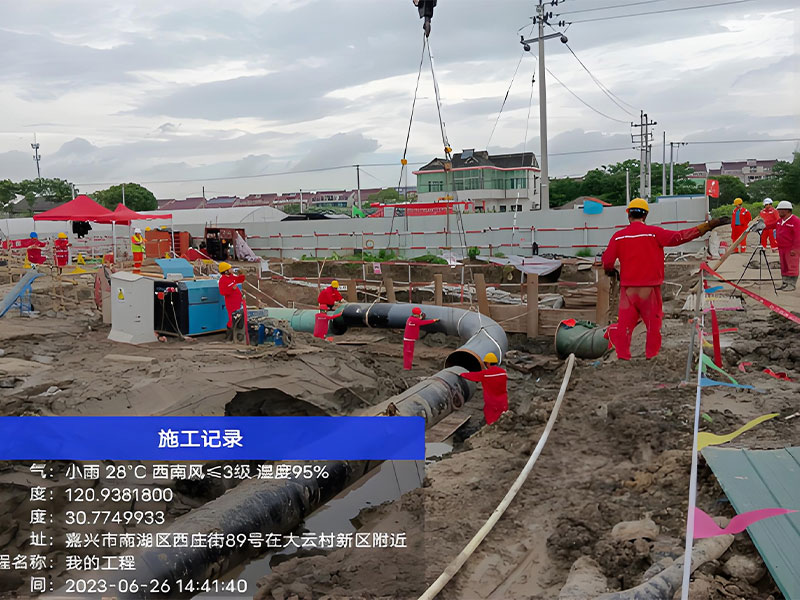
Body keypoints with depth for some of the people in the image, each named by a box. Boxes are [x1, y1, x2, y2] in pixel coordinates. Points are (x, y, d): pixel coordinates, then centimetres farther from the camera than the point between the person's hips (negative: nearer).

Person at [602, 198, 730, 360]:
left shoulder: (618, 236, -2)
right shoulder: (654, 233, -7)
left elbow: (607, 262, -1)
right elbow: (680, 237, -9)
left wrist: (611, 272, 22)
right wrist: (708, 225, -3)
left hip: (628, 289, 1)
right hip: (650, 289, -1)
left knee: (624, 323, 8)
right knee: (653, 324, 13)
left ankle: (623, 356, 7)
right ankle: (652, 355, 19)